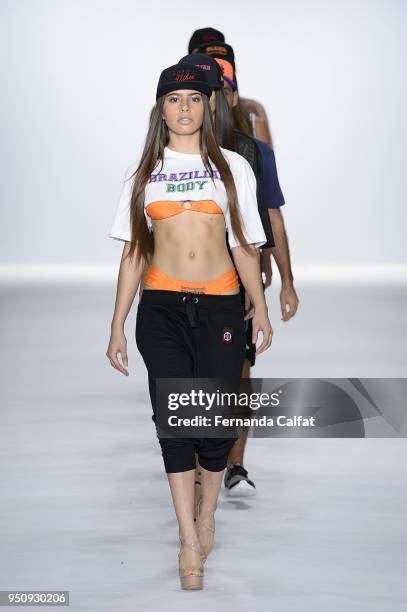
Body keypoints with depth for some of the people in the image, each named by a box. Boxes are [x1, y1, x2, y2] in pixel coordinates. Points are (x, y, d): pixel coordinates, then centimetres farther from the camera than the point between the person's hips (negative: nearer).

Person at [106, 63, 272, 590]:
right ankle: (190, 541, 1)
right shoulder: (143, 172, 10)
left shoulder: (232, 166, 9)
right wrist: (117, 326, 6)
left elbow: (244, 244, 8)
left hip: (219, 307, 0)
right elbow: (133, 252, 10)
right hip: (161, 308, 0)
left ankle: (206, 516, 20)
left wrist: (260, 307, -1)